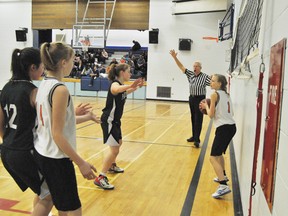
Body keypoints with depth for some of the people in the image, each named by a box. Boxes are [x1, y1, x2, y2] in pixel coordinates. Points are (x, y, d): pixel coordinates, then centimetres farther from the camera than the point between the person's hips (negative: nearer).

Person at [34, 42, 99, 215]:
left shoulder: (44, 85, 6)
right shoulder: (60, 89, -20)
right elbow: (57, 134, -21)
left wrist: (85, 117, 20)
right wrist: (81, 163, -17)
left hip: (43, 154, 9)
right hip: (56, 159, -9)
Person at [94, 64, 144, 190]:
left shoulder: (121, 85, 9)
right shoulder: (115, 84, -19)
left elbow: (125, 92, 34)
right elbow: (115, 90, -47)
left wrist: (136, 87, 25)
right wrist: (130, 85, -60)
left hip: (115, 120, 10)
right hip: (109, 120, -10)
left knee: (118, 143, 26)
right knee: (114, 150, -13)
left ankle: (112, 166, 46)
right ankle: (100, 178, -8)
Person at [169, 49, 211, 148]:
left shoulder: (205, 77, -10)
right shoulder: (190, 74, 5)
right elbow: (181, 67, 5)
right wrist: (175, 57, -1)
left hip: (200, 99, -6)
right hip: (192, 98, 6)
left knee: (198, 120, -6)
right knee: (193, 119, 13)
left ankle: (197, 140, -6)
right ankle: (194, 136, 24)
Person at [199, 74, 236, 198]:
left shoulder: (215, 94, -9)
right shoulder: (226, 95, 15)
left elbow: (211, 115, -11)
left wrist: (206, 106, 8)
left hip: (223, 128, -9)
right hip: (231, 127, 9)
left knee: (213, 158, -10)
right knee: (219, 153, 28)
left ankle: (224, 186, -17)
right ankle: (222, 176, 43)